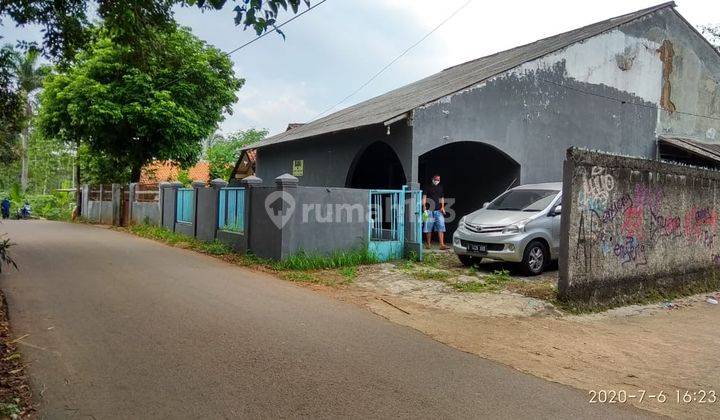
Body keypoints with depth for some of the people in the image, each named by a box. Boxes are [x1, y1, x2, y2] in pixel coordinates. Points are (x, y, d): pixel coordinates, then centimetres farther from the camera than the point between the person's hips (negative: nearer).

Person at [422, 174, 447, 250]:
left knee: (441, 227, -8)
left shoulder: (440, 188, 17)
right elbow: (424, 197, 0)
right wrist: (424, 208, -11)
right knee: (428, 228, 1)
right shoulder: (427, 187, 5)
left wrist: (442, 207, 7)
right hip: (429, 210, -3)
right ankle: (428, 244, 10)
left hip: (438, 210, 3)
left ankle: (442, 245, -11)